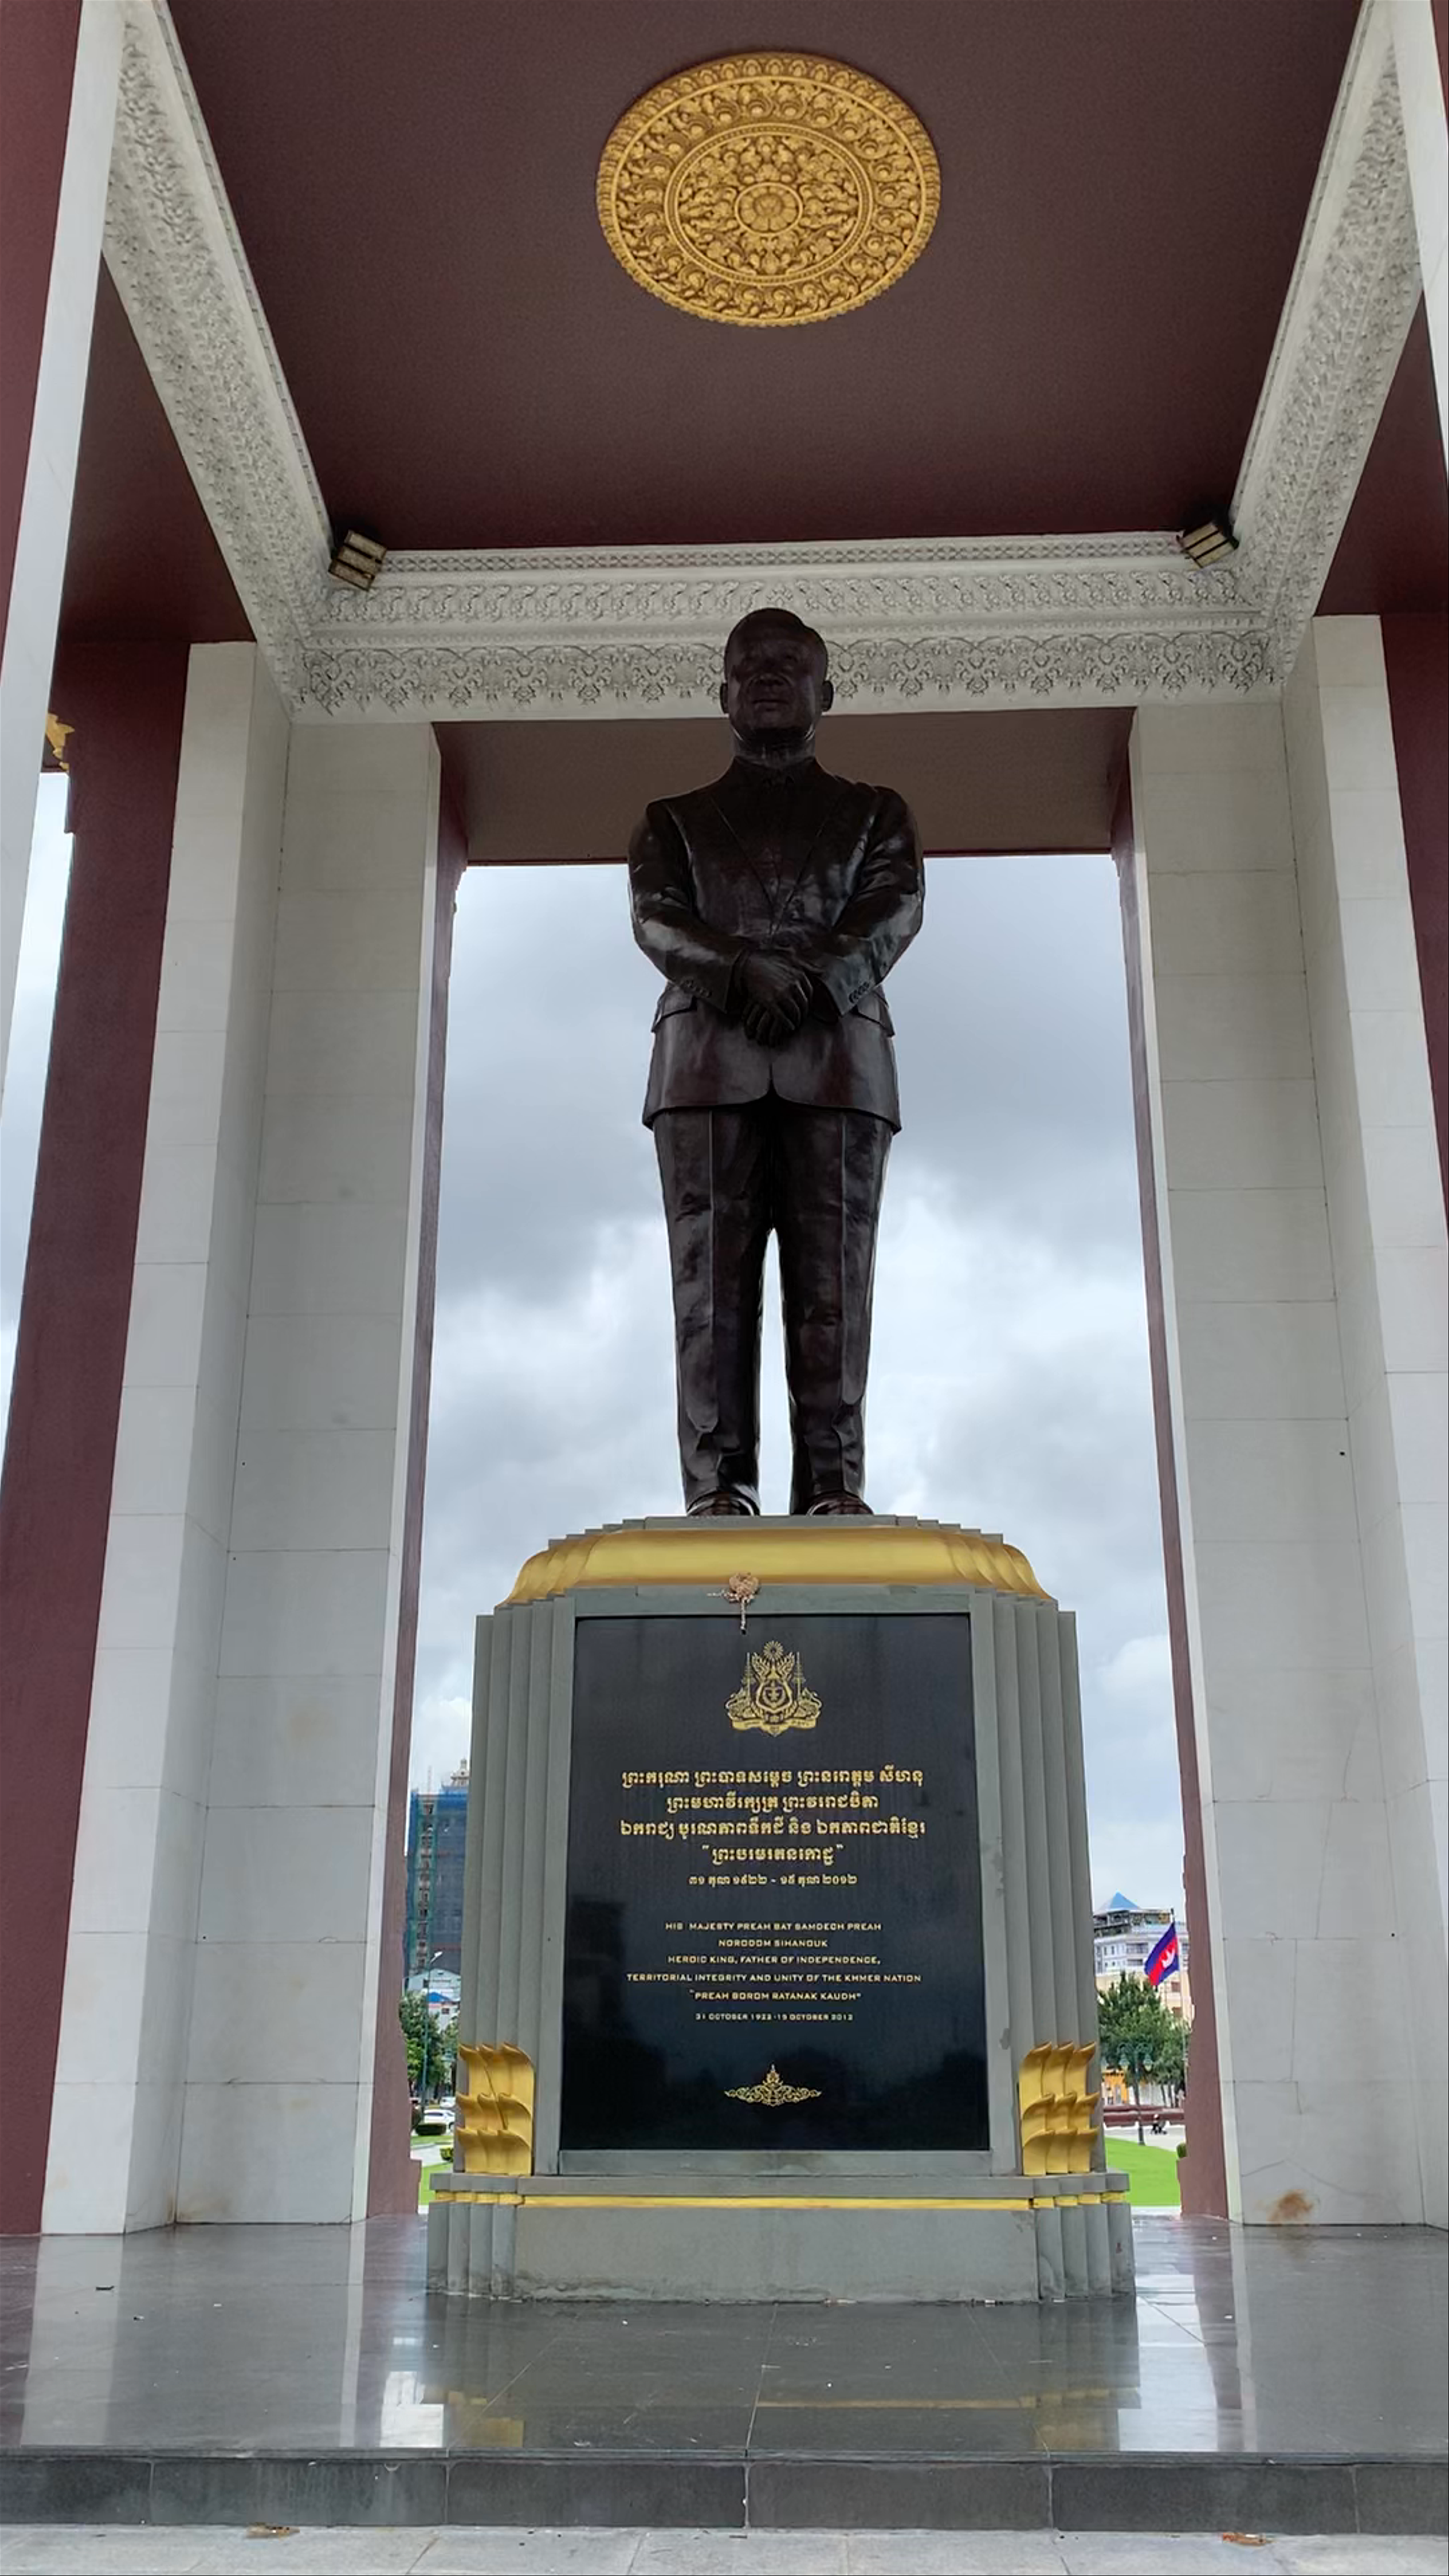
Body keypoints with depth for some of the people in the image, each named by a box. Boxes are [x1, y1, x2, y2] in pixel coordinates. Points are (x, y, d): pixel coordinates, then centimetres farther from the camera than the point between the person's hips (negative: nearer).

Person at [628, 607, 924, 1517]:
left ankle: (836, 1481, -14)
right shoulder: (675, 820, 25)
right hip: (708, 1052, 0)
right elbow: (657, 921, 6)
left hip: (838, 1050, 0)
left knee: (835, 1274, -10)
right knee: (711, 1273, -11)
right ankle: (718, 1482, -13)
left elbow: (896, 909, 6)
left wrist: (815, 980, -14)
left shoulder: (875, 813, 25)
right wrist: (744, 971, -15)